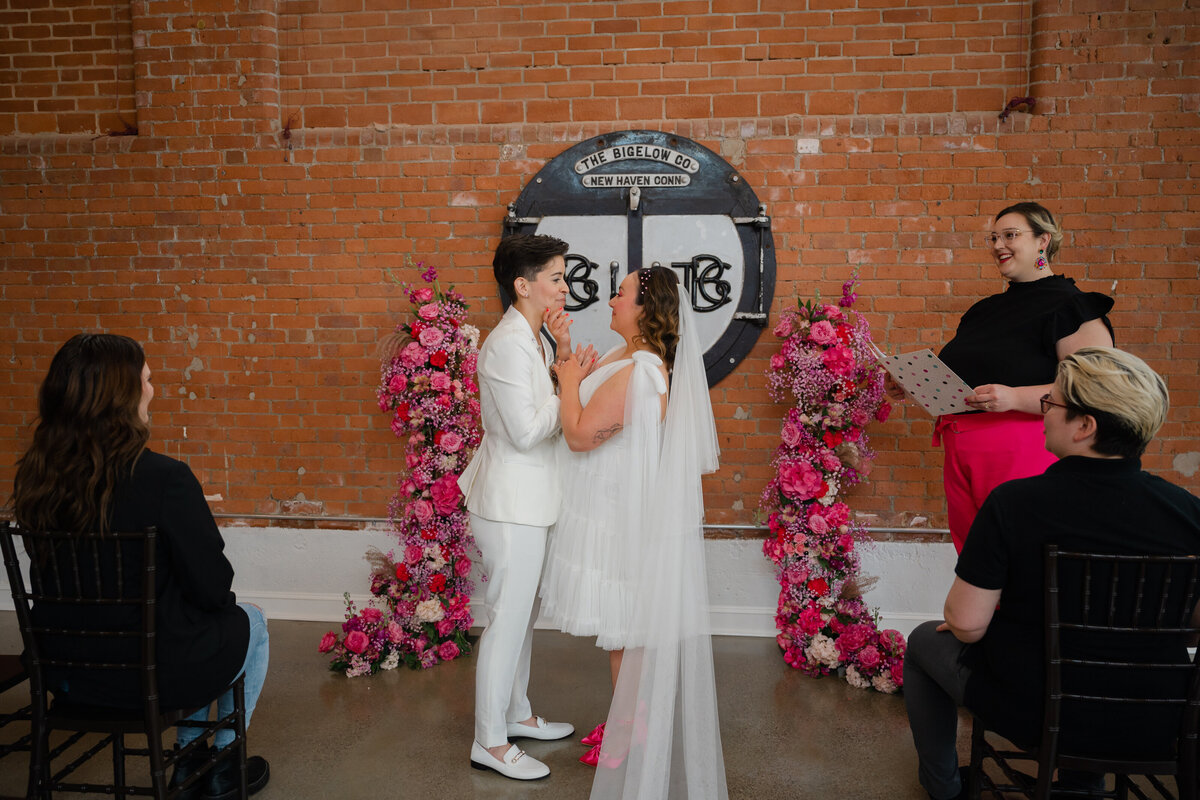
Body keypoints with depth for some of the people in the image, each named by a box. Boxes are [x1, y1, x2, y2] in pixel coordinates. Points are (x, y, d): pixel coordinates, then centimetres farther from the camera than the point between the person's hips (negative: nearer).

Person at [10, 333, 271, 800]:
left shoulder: (34, 477, -8)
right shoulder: (164, 480, -28)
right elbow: (212, 589, -19)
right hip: (155, 675, -6)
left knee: (191, 620, 33)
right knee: (251, 622, 23)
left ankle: (190, 760, 41)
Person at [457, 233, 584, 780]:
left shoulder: (532, 339, 9)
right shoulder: (507, 344, -22)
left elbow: (551, 413, 9)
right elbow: (527, 432, -25)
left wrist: (563, 352, -2)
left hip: (527, 502, 10)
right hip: (511, 504, -10)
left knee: (523, 613, 20)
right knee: (508, 619, 1)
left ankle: (517, 714, 37)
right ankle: (489, 743, 16)